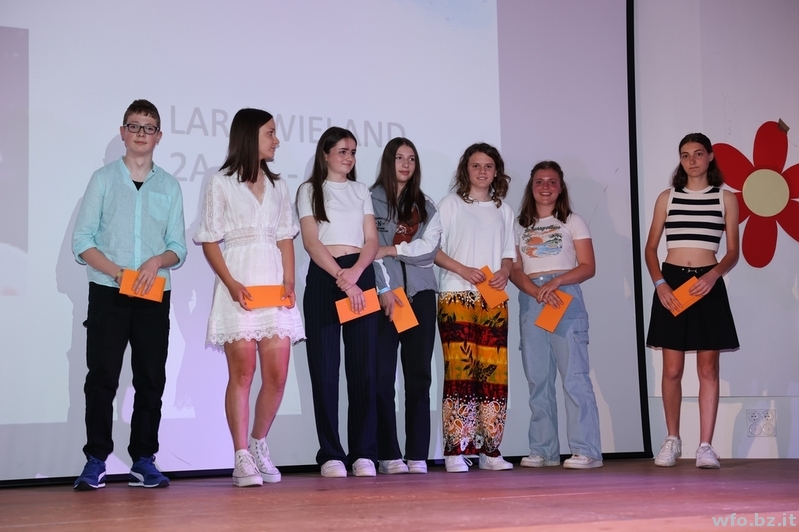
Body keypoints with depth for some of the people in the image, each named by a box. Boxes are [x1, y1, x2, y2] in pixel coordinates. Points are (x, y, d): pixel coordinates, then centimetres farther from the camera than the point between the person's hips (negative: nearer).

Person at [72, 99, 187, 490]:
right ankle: (96, 461, 0)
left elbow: (178, 248, 10)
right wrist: (116, 271, -13)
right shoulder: (104, 178, 7)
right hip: (107, 293, -2)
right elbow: (82, 241, 1)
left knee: (151, 379, 3)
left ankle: (143, 460, 10)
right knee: (102, 376, -5)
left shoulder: (169, 186, 12)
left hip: (154, 295, 2)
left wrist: (157, 261, -12)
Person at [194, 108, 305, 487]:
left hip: (275, 285, 5)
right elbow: (210, 241, -1)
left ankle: (258, 443, 19)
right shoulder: (221, 184, 3)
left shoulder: (278, 186, 18)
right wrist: (231, 283, -14)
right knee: (242, 372, -6)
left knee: (277, 374, -1)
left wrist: (289, 281, 0)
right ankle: (242, 458, -1)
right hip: (239, 287, -4)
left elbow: (286, 238, 15)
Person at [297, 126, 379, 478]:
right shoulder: (310, 191, 9)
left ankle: (364, 453, 0)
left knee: (364, 367, -2)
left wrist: (355, 273, -11)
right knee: (325, 368, -4)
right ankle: (331, 454, -1)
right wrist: (340, 276, -15)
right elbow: (311, 241, -3)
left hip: (361, 278, 3)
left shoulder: (361, 191, 17)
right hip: (323, 279, -2)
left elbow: (371, 240, 8)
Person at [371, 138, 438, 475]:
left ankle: (418, 455, 3)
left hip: (420, 294, 3)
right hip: (384, 295, -3)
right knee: (382, 376, -5)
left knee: (419, 376, 1)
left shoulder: (425, 206, 16)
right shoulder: (372, 200, 5)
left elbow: (430, 251, 3)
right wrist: (385, 288, -13)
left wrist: (393, 250, -8)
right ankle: (389, 455, 0)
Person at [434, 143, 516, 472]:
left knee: (494, 371, -2)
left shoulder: (503, 210, 18)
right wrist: (462, 270, -14)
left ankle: (489, 449, 3)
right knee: (459, 368, -10)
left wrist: (505, 272, -4)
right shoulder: (451, 204, 6)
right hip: (456, 297, -4)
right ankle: (455, 451, -10)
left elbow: (508, 253, 18)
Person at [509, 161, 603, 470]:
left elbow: (587, 267, 1)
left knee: (574, 375, -11)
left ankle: (586, 450, -12)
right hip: (530, 300, 4)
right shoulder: (520, 226, 17)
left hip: (566, 297, -3)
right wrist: (536, 290, -12)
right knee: (538, 378, 3)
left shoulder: (572, 222, 9)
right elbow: (514, 270, 7)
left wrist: (555, 282, -14)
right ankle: (543, 450, 6)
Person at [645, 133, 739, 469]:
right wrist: (659, 283, -9)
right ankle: (672, 440, 15)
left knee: (708, 368, -2)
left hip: (708, 284, -1)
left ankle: (705, 446, 0)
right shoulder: (667, 198, 9)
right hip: (671, 283, 1)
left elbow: (733, 252, 4)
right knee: (672, 369, 2)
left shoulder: (725, 198, 7)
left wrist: (715, 274, -16)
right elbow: (650, 248, 7)